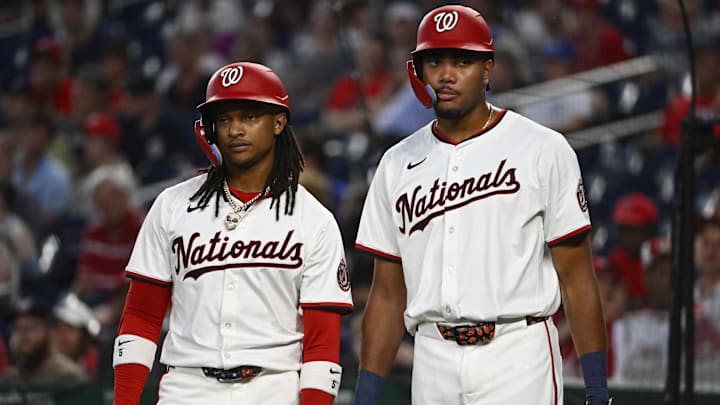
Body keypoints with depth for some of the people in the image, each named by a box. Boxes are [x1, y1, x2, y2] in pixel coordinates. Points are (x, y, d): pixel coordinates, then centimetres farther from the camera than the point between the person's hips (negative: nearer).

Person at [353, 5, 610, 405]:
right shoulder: (398, 165, 12)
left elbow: (577, 279, -1)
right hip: (433, 366, 4)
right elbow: (388, 295, 14)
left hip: (518, 360, -4)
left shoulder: (543, 151, 0)